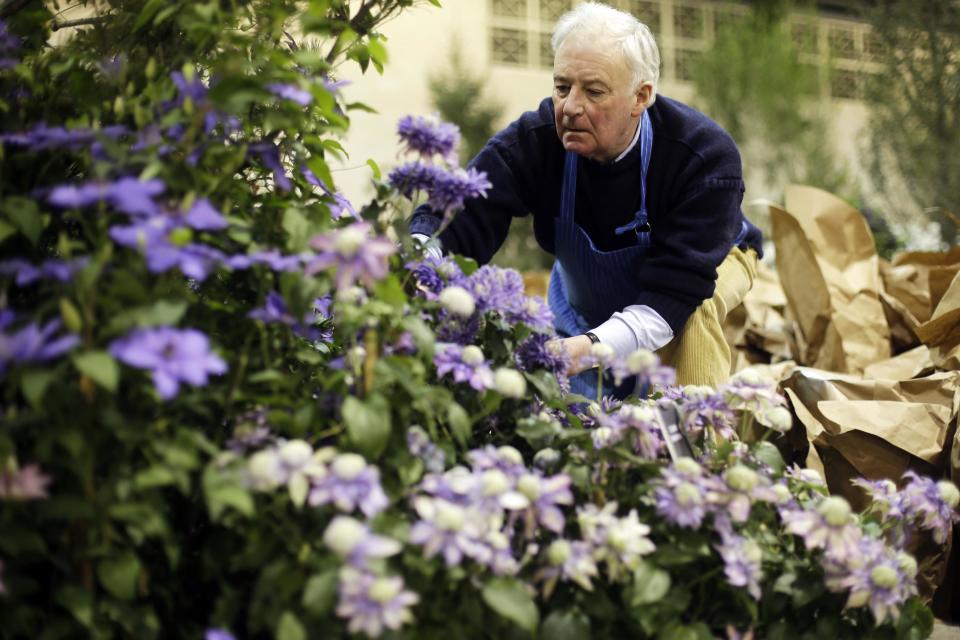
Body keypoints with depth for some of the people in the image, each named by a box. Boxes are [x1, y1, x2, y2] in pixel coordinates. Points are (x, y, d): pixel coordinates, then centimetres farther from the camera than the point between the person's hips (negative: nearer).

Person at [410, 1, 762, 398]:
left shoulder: (706, 159, -36)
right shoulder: (534, 139, -29)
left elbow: (677, 290, -44)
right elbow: (458, 220, -40)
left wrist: (591, 348, -61)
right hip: (586, 298, 3)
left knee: (692, 307, -37)